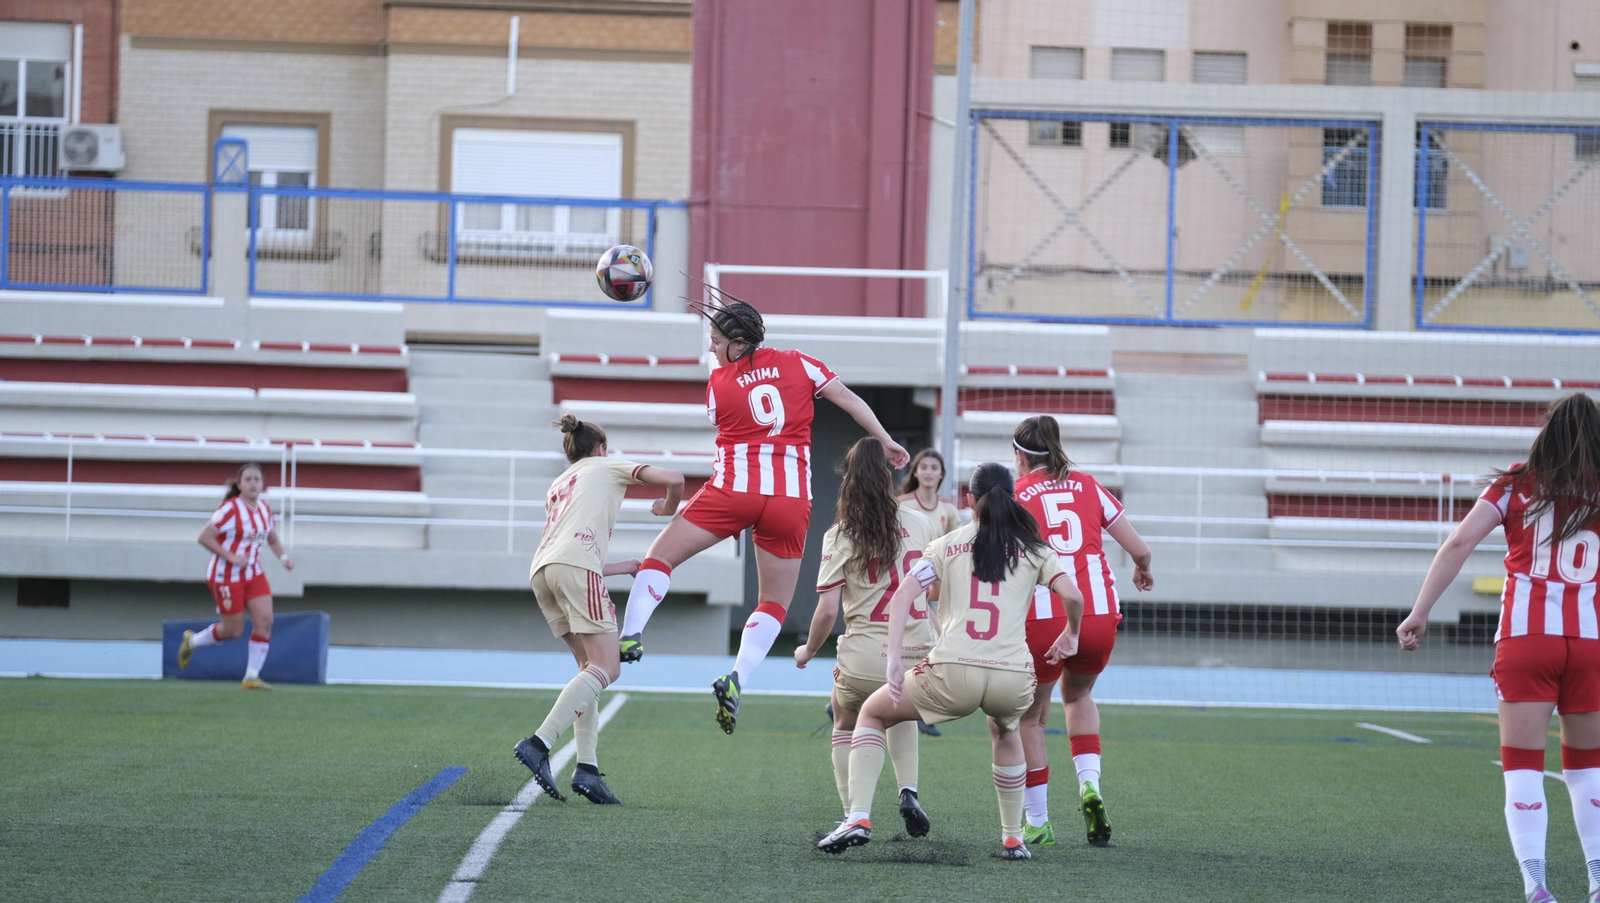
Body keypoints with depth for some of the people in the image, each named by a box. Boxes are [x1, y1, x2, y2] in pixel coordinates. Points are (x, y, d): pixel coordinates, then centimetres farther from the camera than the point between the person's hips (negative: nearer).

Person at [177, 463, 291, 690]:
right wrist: (231, 557, -24)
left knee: (265, 620, -9)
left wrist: (283, 557, 0)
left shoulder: (265, 509, 4)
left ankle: (252, 676, -1)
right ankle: (191, 641, 30)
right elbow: (204, 537, -18)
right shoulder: (230, 509, -18)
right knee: (233, 630, 1)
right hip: (227, 576, -6)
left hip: (254, 575, 6)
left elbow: (272, 538, 19)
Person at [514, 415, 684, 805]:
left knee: (590, 666, 13)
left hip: (540, 571, 7)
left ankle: (587, 767, -1)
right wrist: (669, 508, 29)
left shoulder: (558, 486, 36)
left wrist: (627, 566, 44)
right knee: (607, 667, -11)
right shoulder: (609, 466, 20)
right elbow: (673, 479, 7)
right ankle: (539, 744, -26)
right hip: (576, 566, -7)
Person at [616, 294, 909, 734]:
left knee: (661, 554, 11)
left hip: (734, 487, -2)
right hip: (791, 499, 2)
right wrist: (886, 443, 14)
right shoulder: (797, 363, 8)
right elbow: (850, 399, 7)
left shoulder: (718, 383, 4)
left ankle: (630, 634, -8)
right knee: (775, 602, 11)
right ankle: (737, 679, -9)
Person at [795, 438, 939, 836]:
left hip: (865, 658, -3)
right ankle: (908, 792, 13)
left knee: (845, 727, 25)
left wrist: (808, 651, 8)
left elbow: (828, 609, -7)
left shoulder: (840, 535, -4)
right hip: (917, 654, 3)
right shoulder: (920, 524, 4)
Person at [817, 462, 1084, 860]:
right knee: (1005, 731, 39)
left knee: (872, 713, 22)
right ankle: (1013, 838, 33)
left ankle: (859, 818, 6)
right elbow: (1073, 596, 0)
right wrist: (1070, 636, 20)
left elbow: (903, 595, -1)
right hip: (1013, 677, 2)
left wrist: (893, 660, -6)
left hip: (953, 673, -2)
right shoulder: (1033, 550, 13)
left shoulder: (947, 545, 12)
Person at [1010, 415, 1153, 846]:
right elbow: (1139, 549, 11)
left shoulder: (1013, 495, 4)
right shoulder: (1088, 486, 12)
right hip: (1100, 613, 3)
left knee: (1028, 716, 14)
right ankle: (1089, 783, 7)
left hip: (1042, 620, -3)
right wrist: (1142, 571, 32)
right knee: (1078, 695, 29)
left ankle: (1037, 823, 13)